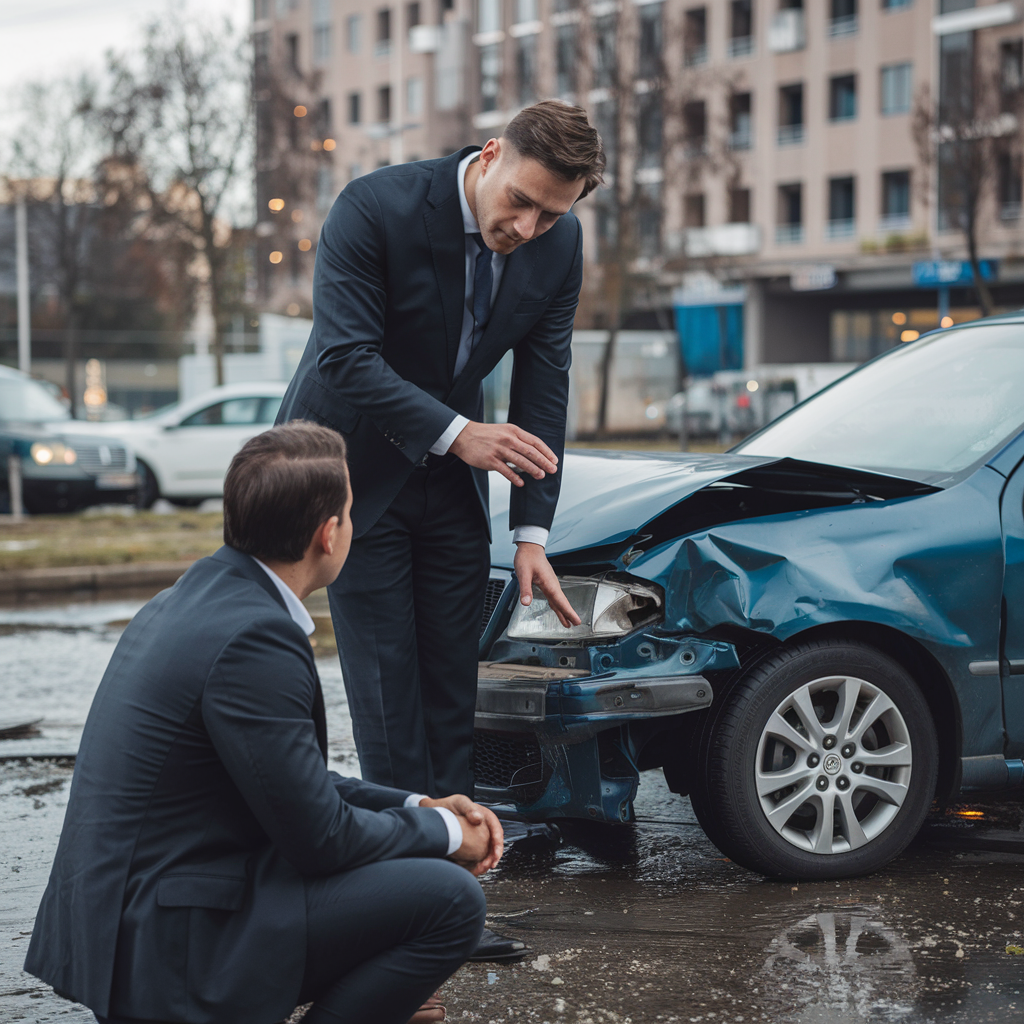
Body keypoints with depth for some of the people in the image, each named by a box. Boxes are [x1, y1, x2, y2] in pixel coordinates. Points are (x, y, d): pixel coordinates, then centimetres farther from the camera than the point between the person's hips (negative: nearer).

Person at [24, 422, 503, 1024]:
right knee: (451, 900, -14)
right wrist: (445, 833, 0)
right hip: (164, 944, -10)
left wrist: (418, 808, 12)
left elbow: (296, 782, 18)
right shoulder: (254, 637, -21)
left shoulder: (200, 593, 10)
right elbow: (320, 838, -16)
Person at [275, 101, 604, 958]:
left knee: (452, 687, 3)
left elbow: (544, 388, -3)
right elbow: (346, 359, -26)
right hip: (354, 461, -5)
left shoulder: (559, 245, -8)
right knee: (387, 685, -7)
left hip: (450, 476, 5)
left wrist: (532, 534, -7)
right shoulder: (374, 209, -24)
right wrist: (457, 432, -36)